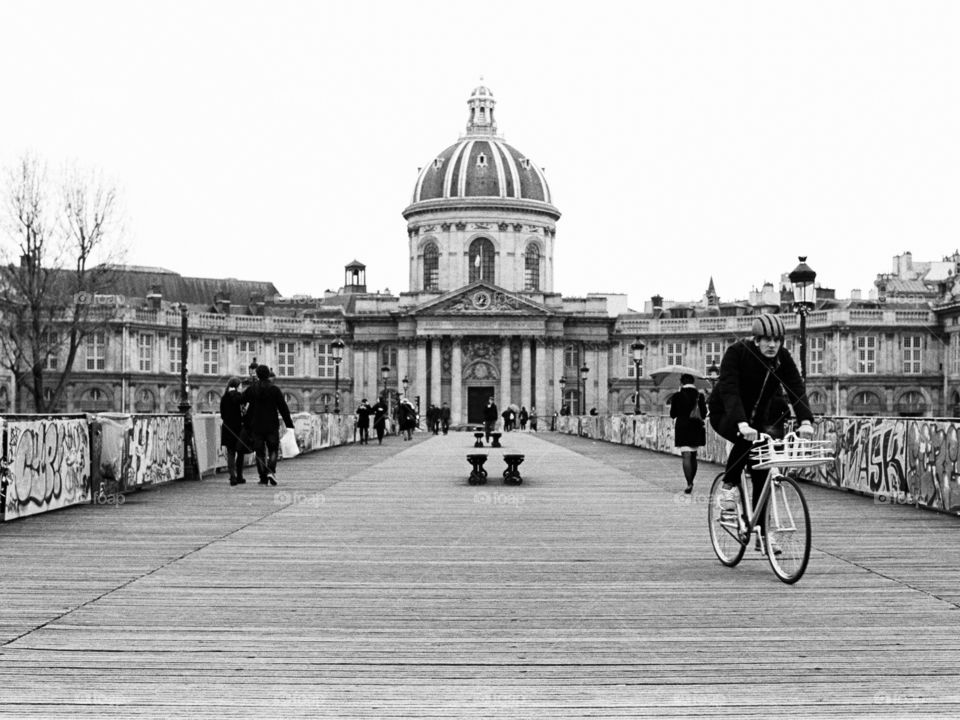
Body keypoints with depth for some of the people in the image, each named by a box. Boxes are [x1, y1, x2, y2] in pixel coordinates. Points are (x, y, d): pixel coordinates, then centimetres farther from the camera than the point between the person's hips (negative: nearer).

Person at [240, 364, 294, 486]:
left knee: (260, 452, 6)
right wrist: (289, 424, -1)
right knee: (273, 450, 11)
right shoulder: (274, 389, -4)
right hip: (272, 426, -1)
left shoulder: (251, 389, 1)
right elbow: (283, 408, -5)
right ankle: (271, 472, -10)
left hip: (256, 426, 1)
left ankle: (263, 478, 4)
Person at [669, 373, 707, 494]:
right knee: (693, 456, 16)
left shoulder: (677, 396, -6)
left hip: (682, 428, -4)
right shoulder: (700, 396, 2)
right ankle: (690, 481, 23)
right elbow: (704, 414, 5)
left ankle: (689, 483, -20)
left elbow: (672, 414, 0)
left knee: (686, 456, -8)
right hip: (697, 429, 4)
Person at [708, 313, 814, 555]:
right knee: (745, 439, -37)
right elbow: (729, 389, -35)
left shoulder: (782, 358, -12)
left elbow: (796, 389, -22)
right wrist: (742, 423, -49)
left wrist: (805, 421, -39)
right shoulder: (737, 352, -24)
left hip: (758, 418, 4)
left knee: (762, 476, -4)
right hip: (725, 415, -4)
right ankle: (729, 486, -13)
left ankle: (761, 535, 5)